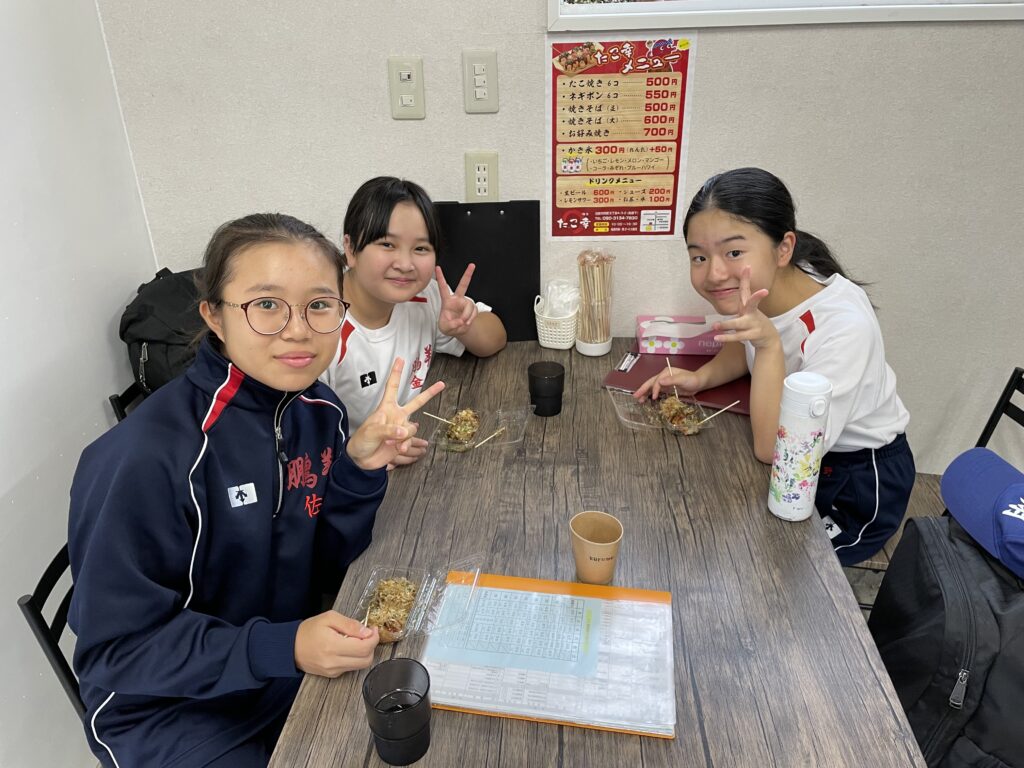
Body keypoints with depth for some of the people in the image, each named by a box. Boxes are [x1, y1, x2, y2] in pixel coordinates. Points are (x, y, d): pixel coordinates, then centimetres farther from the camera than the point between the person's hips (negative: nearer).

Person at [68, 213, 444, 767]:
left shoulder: (320, 412, -9)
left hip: (303, 672, 5)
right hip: (173, 709, -5)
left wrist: (360, 468, -18)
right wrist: (281, 648, -30)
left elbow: (325, 569, -2)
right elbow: (115, 649, -19)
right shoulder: (148, 455, -27)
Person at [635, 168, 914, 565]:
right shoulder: (754, 288, -15)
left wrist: (770, 345, -41)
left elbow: (774, 451, -31)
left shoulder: (844, 324, -34)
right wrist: (701, 377, -11)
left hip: (859, 486, -6)